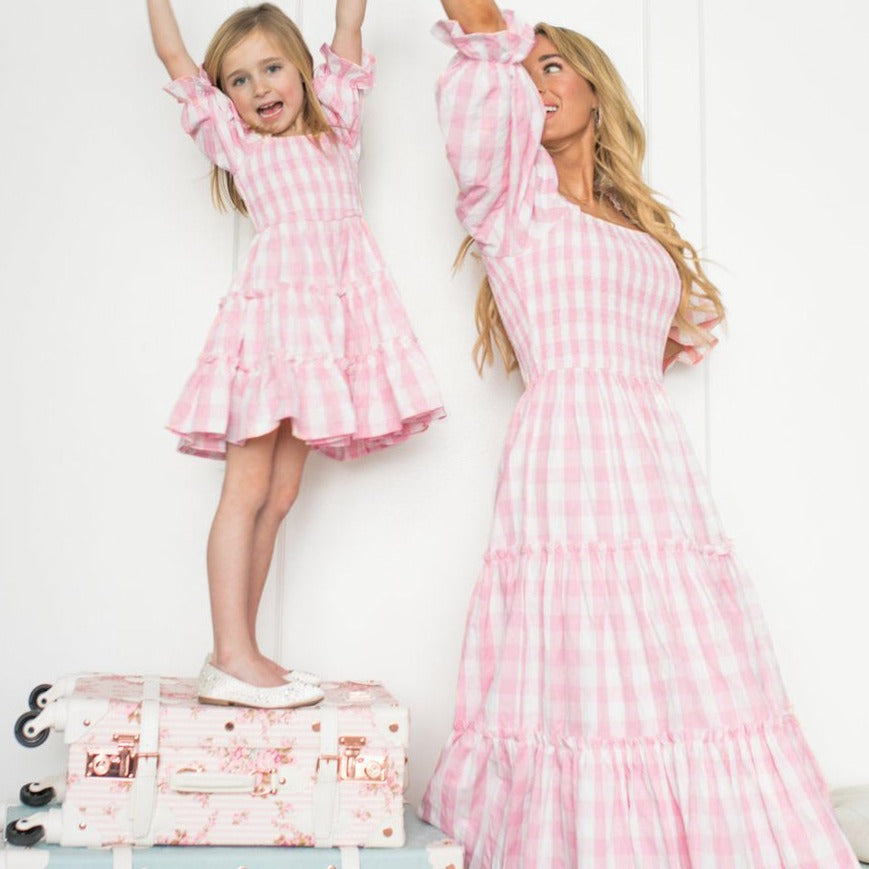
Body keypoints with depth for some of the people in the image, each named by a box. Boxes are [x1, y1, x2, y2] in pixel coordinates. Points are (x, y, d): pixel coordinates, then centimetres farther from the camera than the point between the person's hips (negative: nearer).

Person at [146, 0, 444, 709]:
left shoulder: (336, 124, 22)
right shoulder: (234, 139, 14)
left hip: (331, 314, 4)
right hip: (274, 304, -3)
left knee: (280, 495, 4)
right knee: (247, 487, -9)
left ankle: (242, 652, 9)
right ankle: (232, 658, -9)